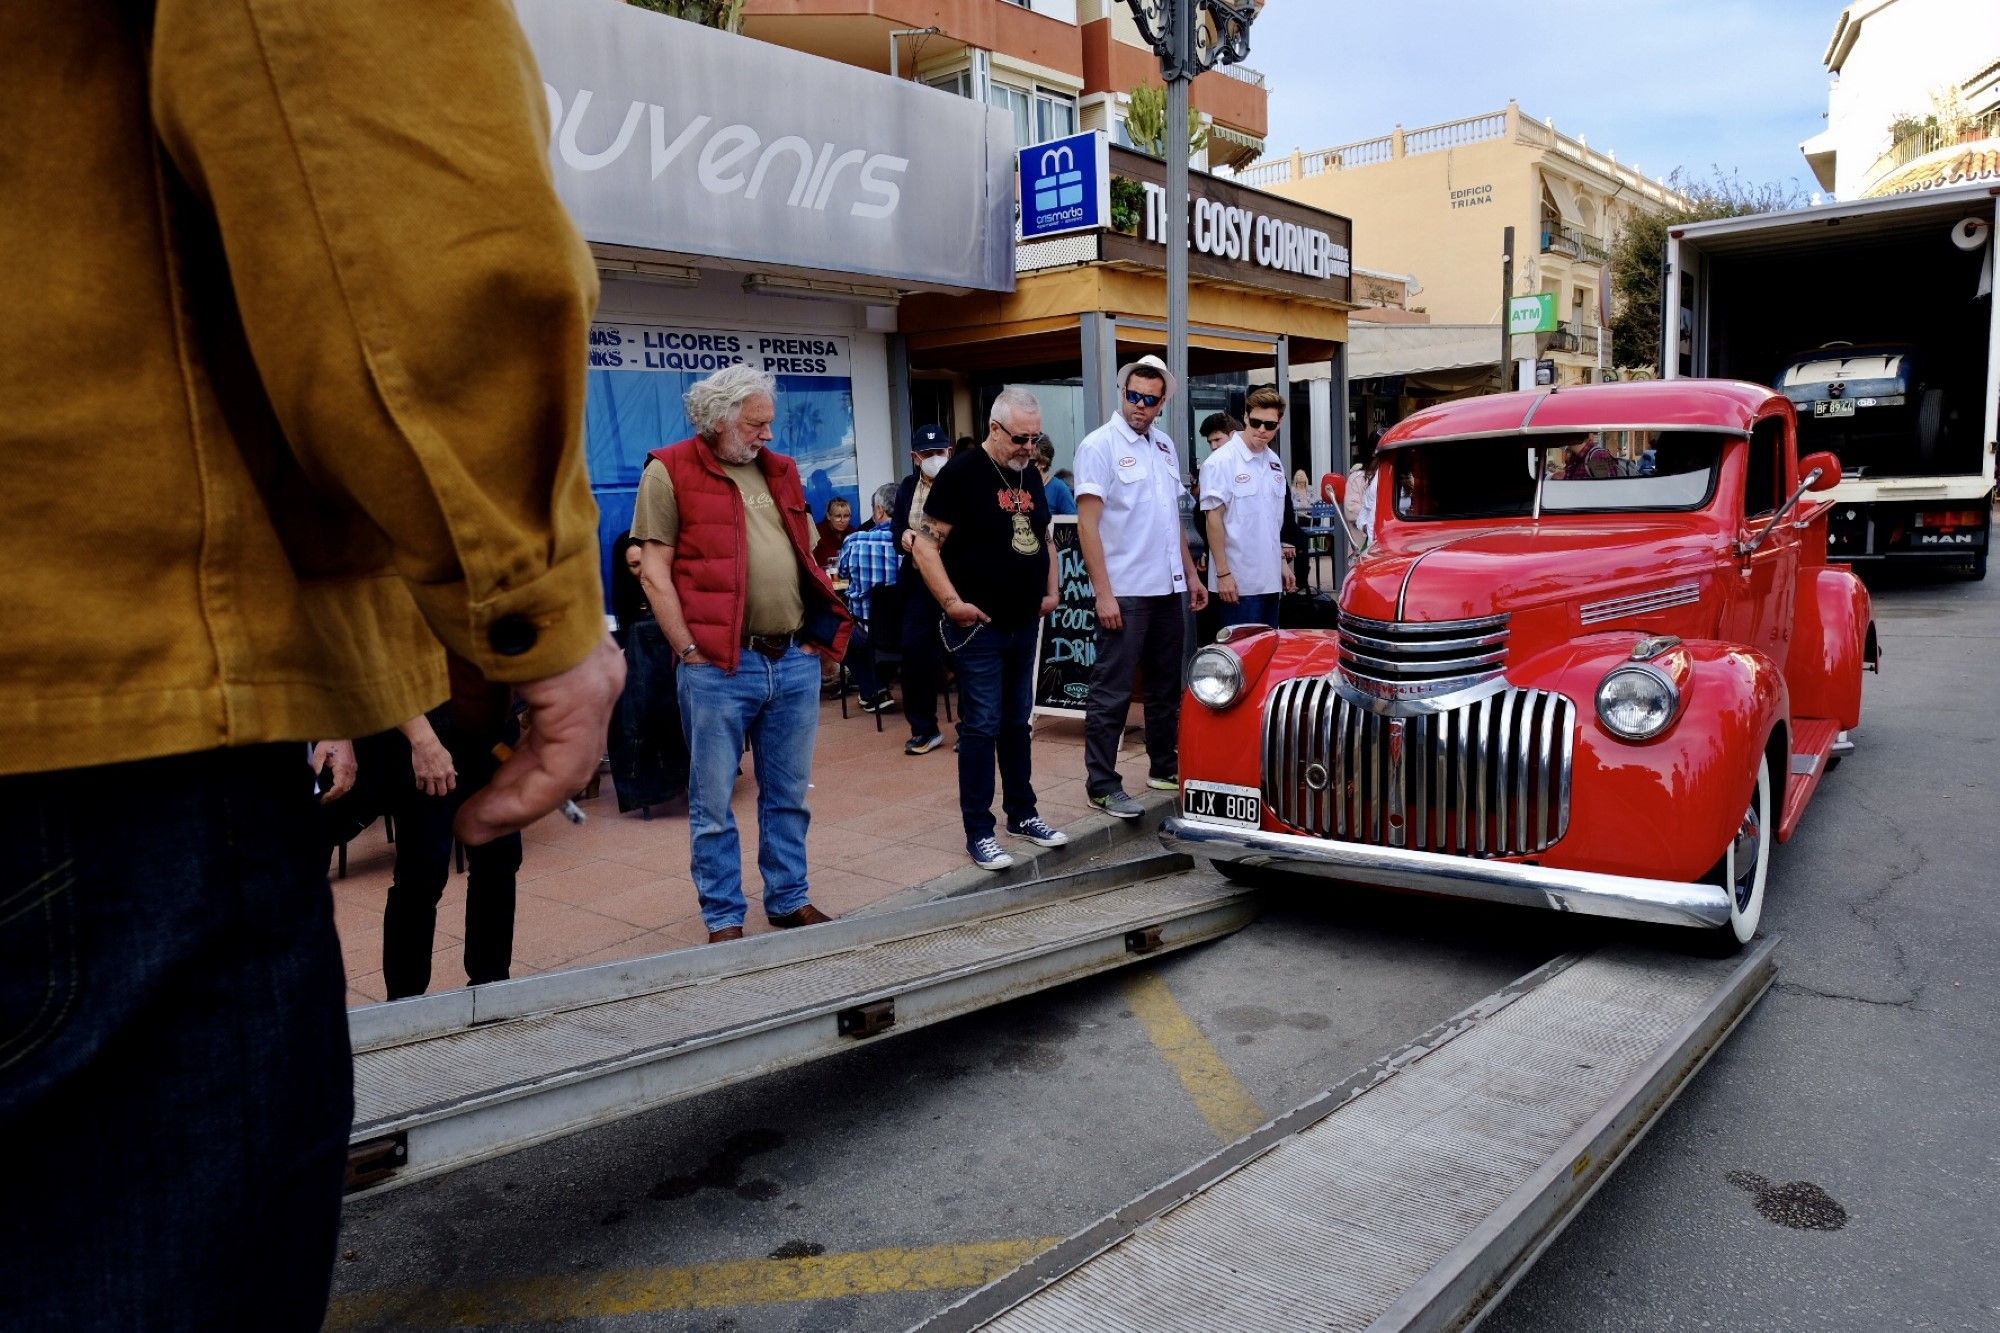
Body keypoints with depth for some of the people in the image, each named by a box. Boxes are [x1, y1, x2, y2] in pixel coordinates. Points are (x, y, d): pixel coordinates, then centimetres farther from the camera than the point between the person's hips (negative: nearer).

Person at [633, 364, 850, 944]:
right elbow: (655, 571, -7)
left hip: (796, 661, 6)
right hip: (719, 667, -5)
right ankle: (724, 919, 17)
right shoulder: (669, 472, -3)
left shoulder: (780, 470, 15)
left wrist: (818, 631, 11)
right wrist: (689, 650, -12)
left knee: (788, 795, 15)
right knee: (713, 803, 5)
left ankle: (789, 901, 29)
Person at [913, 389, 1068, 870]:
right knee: (981, 727, -3)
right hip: (979, 627, -7)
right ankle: (979, 832, 4)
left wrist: (1051, 590, 12)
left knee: (1018, 723, 15)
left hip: (1025, 624, 7)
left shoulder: (1031, 474, 11)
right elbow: (926, 543, -15)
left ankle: (1022, 814, 26)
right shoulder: (962, 472, -12)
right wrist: (952, 602, -19)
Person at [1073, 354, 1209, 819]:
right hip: (1124, 592, -7)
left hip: (1167, 589, 8)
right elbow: (1088, 524, -14)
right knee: (1112, 693, -3)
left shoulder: (1165, 446, 13)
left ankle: (1165, 767, 29)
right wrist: (1103, 593, -19)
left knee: (1166, 686, 16)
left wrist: (1191, 575, 16)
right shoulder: (1099, 445, -9)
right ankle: (1102, 785, 3)